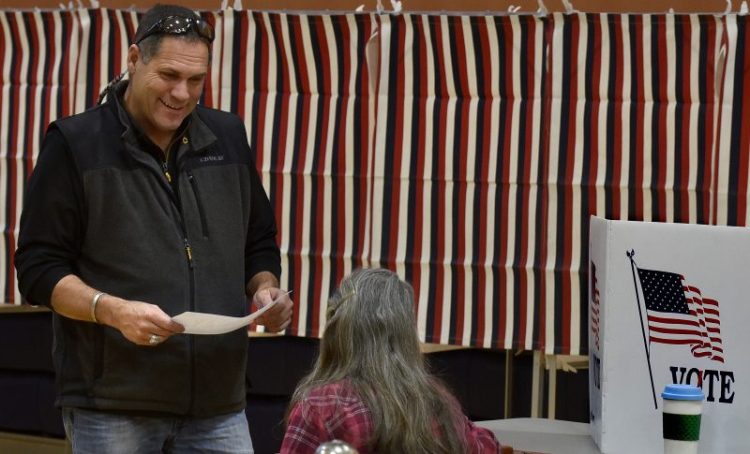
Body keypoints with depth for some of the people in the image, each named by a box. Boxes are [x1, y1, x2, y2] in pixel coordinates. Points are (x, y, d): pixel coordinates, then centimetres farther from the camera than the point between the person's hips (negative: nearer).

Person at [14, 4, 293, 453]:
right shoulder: (75, 143, -2)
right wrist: (112, 310, -21)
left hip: (219, 402, 4)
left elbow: (260, 244, 22)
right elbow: (39, 268, -4)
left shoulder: (228, 136, 12)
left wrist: (265, 289, 0)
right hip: (113, 406, -4)